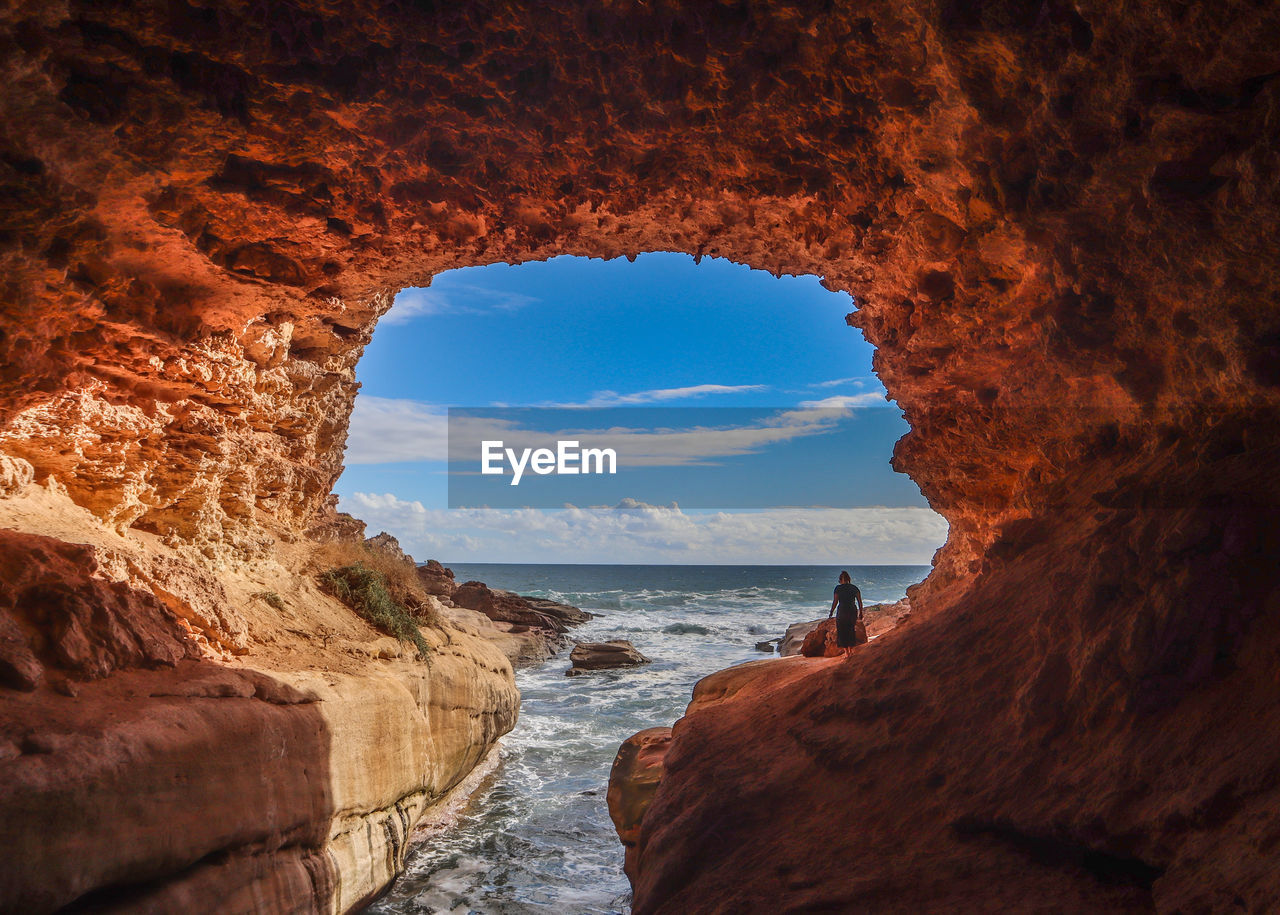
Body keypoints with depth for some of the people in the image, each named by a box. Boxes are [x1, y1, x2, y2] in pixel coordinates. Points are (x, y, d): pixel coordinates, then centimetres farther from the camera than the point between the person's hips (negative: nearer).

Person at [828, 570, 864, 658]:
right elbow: (860, 602, 4)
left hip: (842, 612, -4)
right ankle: (851, 649, 25)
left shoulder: (838, 588, -7)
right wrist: (860, 613, 13)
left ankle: (846, 652, 6)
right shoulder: (855, 588, 3)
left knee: (842, 632, 7)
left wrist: (831, 613, 3)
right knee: (851, 631, 21)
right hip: (853, 611, 4)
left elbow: (835, 602, -7)